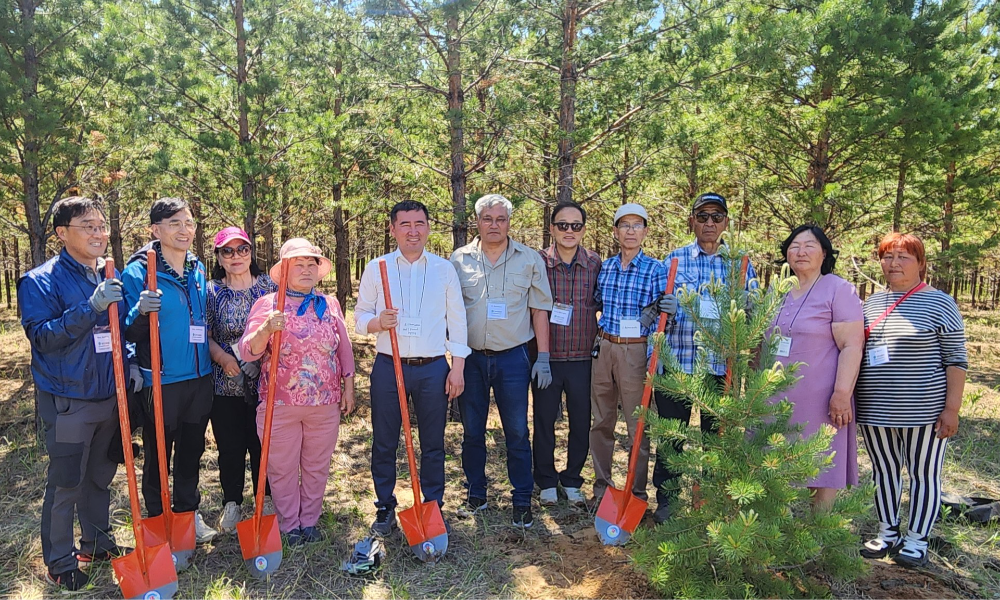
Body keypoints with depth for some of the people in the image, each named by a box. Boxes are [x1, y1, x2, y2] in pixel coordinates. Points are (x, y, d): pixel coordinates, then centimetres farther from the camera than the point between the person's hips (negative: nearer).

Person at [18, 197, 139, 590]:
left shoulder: (113, 278, 7)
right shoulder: (41, 281, -8)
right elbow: (42, 337, -17)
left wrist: (130, 364, -2)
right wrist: (91, 307, -27)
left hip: (110, 395, 5)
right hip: (68, 401, -5)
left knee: (100, 476, 17)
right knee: (65, 483, 4)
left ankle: (96, 542, 34)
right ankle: (60, 562, 21)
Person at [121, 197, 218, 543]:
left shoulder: (198, 269, 7)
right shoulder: (138, 271, -11)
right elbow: (130, 333, -10)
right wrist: (141, 312, -31)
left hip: (199, 377, 5)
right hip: (160, 381, -5)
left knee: (192, 451, 18)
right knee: (158, 455, 9)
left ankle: (189, 513, 34)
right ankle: (157, 519, 28)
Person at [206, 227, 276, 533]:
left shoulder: (268, 285, 2)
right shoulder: (211, 291, 1)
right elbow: (203, 336, 0)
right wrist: (223, 358, -16)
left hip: (263, 381, 0)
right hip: (225, 383, 0)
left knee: (263, 443, 9)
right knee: (230, 447, 10)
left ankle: (265, 500, 28)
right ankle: (231, 503, 29)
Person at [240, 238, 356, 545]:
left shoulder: (330, 304, 6)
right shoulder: (267, 304, -2)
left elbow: (344, 349, 10)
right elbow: (248, 351, -10)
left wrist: (348, 387, 7)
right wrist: (266, 329, -29)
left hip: (325, 403, 3)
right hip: (280, 404, -2)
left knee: (317, 467, 13)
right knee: (282, 468, 9)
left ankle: (310, 521, 31)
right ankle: (289, 525, 26)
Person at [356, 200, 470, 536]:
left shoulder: (444, 269, 5)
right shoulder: (376, 268, 4)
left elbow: (457, 320, 5)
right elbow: (360, 317, 5)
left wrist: (458, 367, 0)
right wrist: (377, 322, -18)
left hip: (433, 369, 0)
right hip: (388, 367, 0)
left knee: (433, 444, 8)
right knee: (384, 443, 9)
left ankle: (433, 507, 26)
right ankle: (385, 509, 27)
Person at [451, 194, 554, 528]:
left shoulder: (529, 259, 2)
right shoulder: (459, 259, 4)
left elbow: (539, 309, 4)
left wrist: (543, 357, -1)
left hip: (512, 358, -1)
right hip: (470, 357, 2)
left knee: (517, 432, 4)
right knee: (472, 431, 11)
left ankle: (522, 501, 19)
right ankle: (476, 495, 28)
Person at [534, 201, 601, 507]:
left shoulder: (595, 264, 2)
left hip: (583, 358, 2)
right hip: (546, 356, -1)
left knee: (581, 423, 10)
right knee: (544, 421, 10)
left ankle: (572, 481, 30)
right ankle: (546, 482, 28)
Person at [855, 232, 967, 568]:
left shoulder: (939, 303, -3)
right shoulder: (871, 304, 10)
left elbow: (956, 359, -5)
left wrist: (952, 408, -11)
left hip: (923, 410, -4)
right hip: (875, 410, 5)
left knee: (924, 474, 6)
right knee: (884, 471, 13)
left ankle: (917, 540, 21)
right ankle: (887, 534, 28)